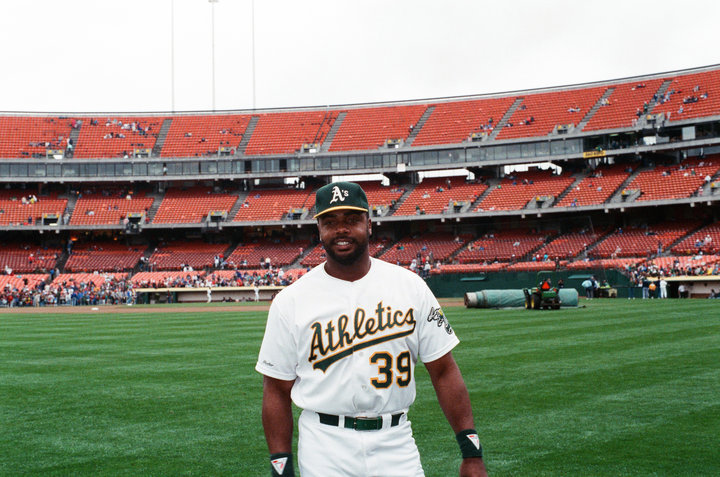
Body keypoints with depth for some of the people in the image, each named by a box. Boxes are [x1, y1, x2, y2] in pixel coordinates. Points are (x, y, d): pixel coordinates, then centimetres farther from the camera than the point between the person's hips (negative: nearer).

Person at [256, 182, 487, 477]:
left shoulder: (410, 286, 1)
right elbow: (277, 390, 1)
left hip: (396, 443, 1)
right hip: (324, 448, -1)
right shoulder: (290, 301, -2)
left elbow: (443, 371, 1)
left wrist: (472, 452, -5)